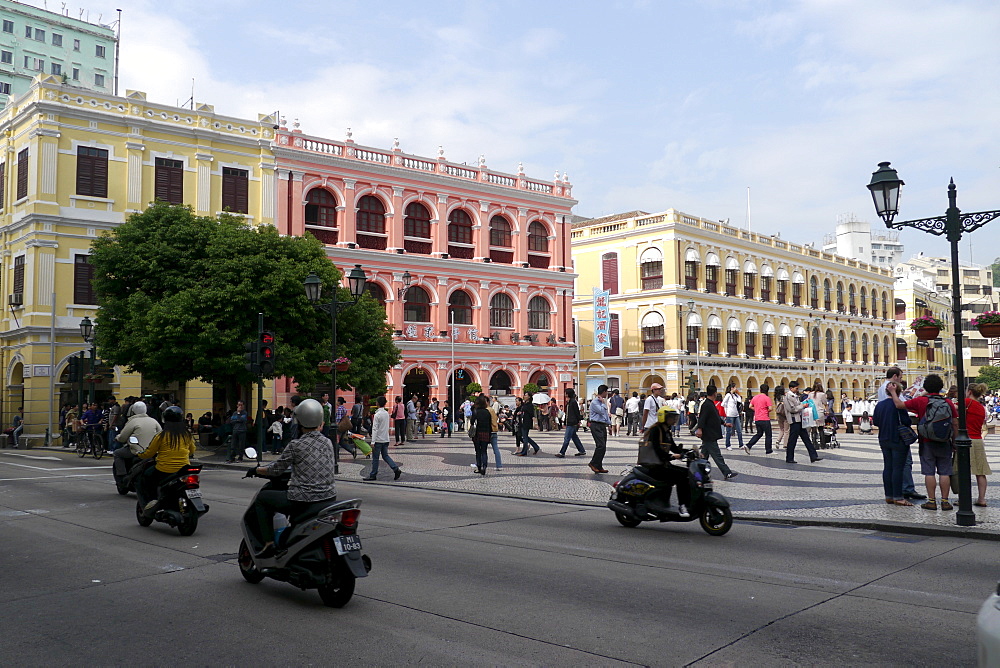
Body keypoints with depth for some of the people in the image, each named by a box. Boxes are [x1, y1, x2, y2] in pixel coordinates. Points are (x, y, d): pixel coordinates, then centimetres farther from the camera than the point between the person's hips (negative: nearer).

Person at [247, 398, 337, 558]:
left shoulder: (296, 445, -9)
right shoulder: (328, 443, 6)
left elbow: (276, 469, 0)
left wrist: (257, 470, 19)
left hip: (303, 500, -6)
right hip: (329, 498, 6)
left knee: (261, 498, 15)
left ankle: (268, 543, 10)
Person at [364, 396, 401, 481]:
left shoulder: (377, 415, -15)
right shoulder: (387, 413, 8)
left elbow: (375, 429, -17)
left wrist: (373, 442, -17)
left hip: (378, 440, -7)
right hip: (386, 439, 7)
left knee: (375, 458, 3)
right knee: (385, 456, 13)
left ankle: (373, 475, 11)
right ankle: (396, 469, -3)